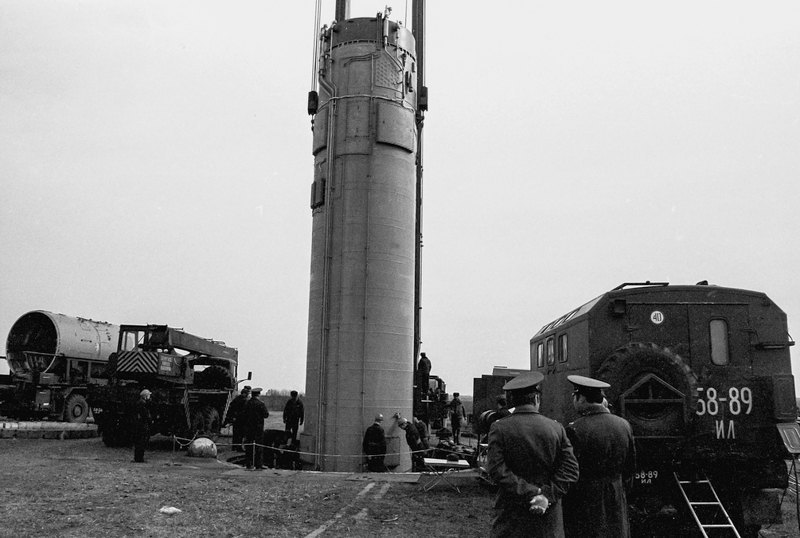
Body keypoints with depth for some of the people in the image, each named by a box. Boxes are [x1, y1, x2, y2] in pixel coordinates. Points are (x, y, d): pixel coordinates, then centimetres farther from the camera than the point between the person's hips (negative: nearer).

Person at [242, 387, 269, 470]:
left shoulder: (247, 403, 0)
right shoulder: (261, 404, -10)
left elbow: (243, 415, 2)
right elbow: (266, 415, -10)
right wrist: (266, 411, 10)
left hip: (248, 427, 3)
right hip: (258, 427, -3)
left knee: (248, 446, 8)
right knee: (259, 446, 4)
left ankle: (249, 465, 8)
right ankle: (258, 465, 3)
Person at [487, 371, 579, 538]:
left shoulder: (499, 428, -6)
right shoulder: (556, 428, 1)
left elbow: (497, 470, -13)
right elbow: (570, 469, -4)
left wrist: (531, 493, -12)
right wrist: (548, 495, -8)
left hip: (511, 517, -2)